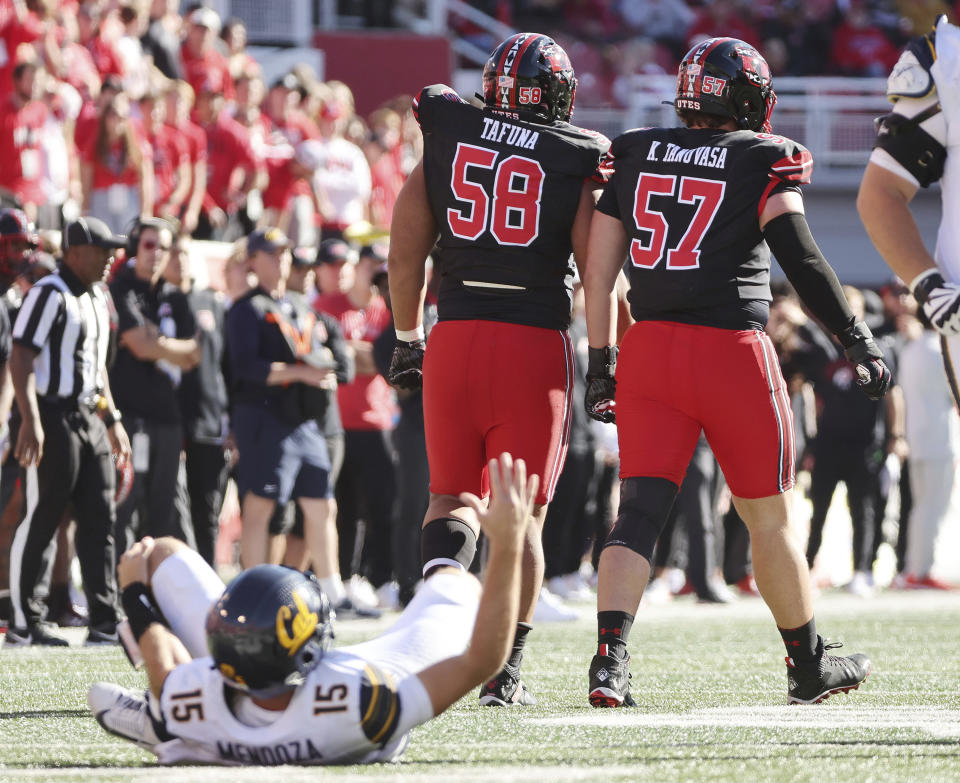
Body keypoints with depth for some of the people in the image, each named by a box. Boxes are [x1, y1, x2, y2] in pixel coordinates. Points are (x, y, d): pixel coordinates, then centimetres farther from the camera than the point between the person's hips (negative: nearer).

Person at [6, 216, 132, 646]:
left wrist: (112, 420, 22)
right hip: (54, 415, -9)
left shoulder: (96, 297, 16)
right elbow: (21, 360, -18)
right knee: (39, 520, -4)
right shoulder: (49, 295, -12)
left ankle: (105, 623, 8)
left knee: (100, 518, 6)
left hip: (89, 418, 9)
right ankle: (23, 623, 3)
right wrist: (31, 421, -25)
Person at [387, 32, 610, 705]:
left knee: (453, 494, 14)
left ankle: (442, 568, -20)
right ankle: (504, 671, 3)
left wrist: (407, 339, 22)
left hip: (454, 340, 2)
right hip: (537, 345, -2)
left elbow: (405, 256, 10)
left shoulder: (444, 145, 7)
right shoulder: (579, 163, 0)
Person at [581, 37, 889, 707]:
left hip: (648, 348, 3)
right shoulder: (765, 161, -1)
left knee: (639, 510, -1)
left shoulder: (634, 156, 11)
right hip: (733, 350, -3)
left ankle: (610, 660, -20)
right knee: (769, 518, 10)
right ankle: (809, 665, 24)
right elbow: (800, 257, -11)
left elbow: (598, 270, 12)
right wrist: (858, 340, -7)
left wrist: (601, 361, 18)